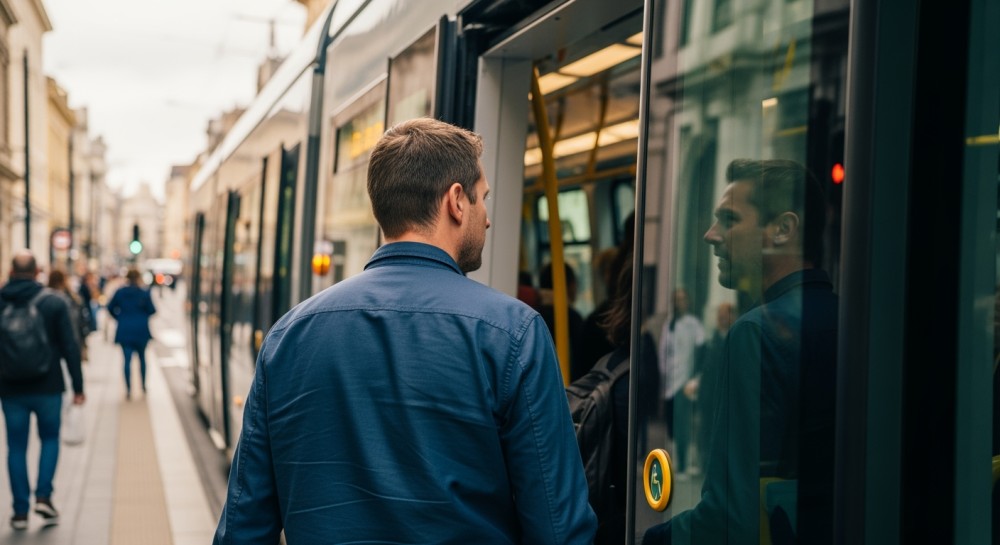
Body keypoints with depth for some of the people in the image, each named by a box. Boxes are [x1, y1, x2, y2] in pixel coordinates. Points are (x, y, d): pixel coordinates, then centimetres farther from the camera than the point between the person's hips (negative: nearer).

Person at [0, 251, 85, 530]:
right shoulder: (55, 303, -5)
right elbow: (70, 347, -6)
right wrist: (78, 386, -1)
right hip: (47, 386, -1)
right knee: (50, 439, 17)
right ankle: (43, 495, 2)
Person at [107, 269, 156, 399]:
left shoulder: (120, 292, 0)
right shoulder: (144, 293, -7)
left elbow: (110, 308, 4)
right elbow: (152, 311, -6)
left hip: (124, 331, 1)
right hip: (141, 330, -1)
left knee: (127, 359, -1)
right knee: (142, 357, 17)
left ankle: (128, 390, -9)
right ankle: (144, 387, 22)